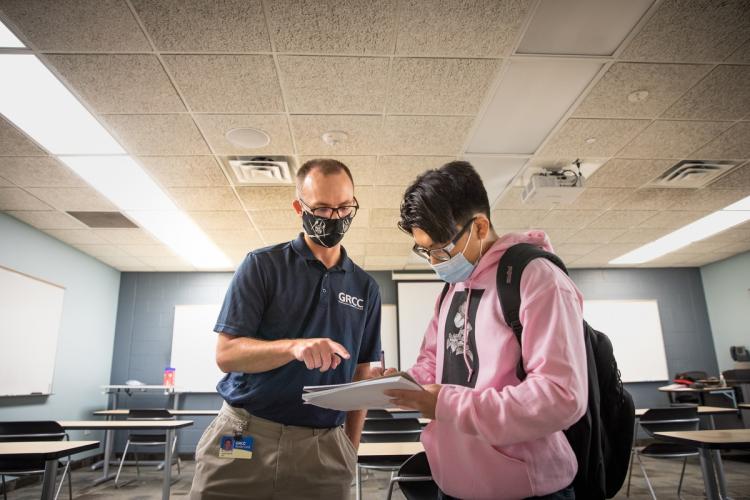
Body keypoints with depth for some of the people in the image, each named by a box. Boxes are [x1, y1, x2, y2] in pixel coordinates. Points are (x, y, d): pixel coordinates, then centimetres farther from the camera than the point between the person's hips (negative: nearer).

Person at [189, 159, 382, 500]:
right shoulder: (262, 265, -3)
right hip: (244, 438, -2)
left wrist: (351, 449, 3)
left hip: (323, 448, 2)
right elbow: (226, 354, -9)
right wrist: (294, 347, -25)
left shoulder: (366, 288, 6)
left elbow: (360, 375, 10)